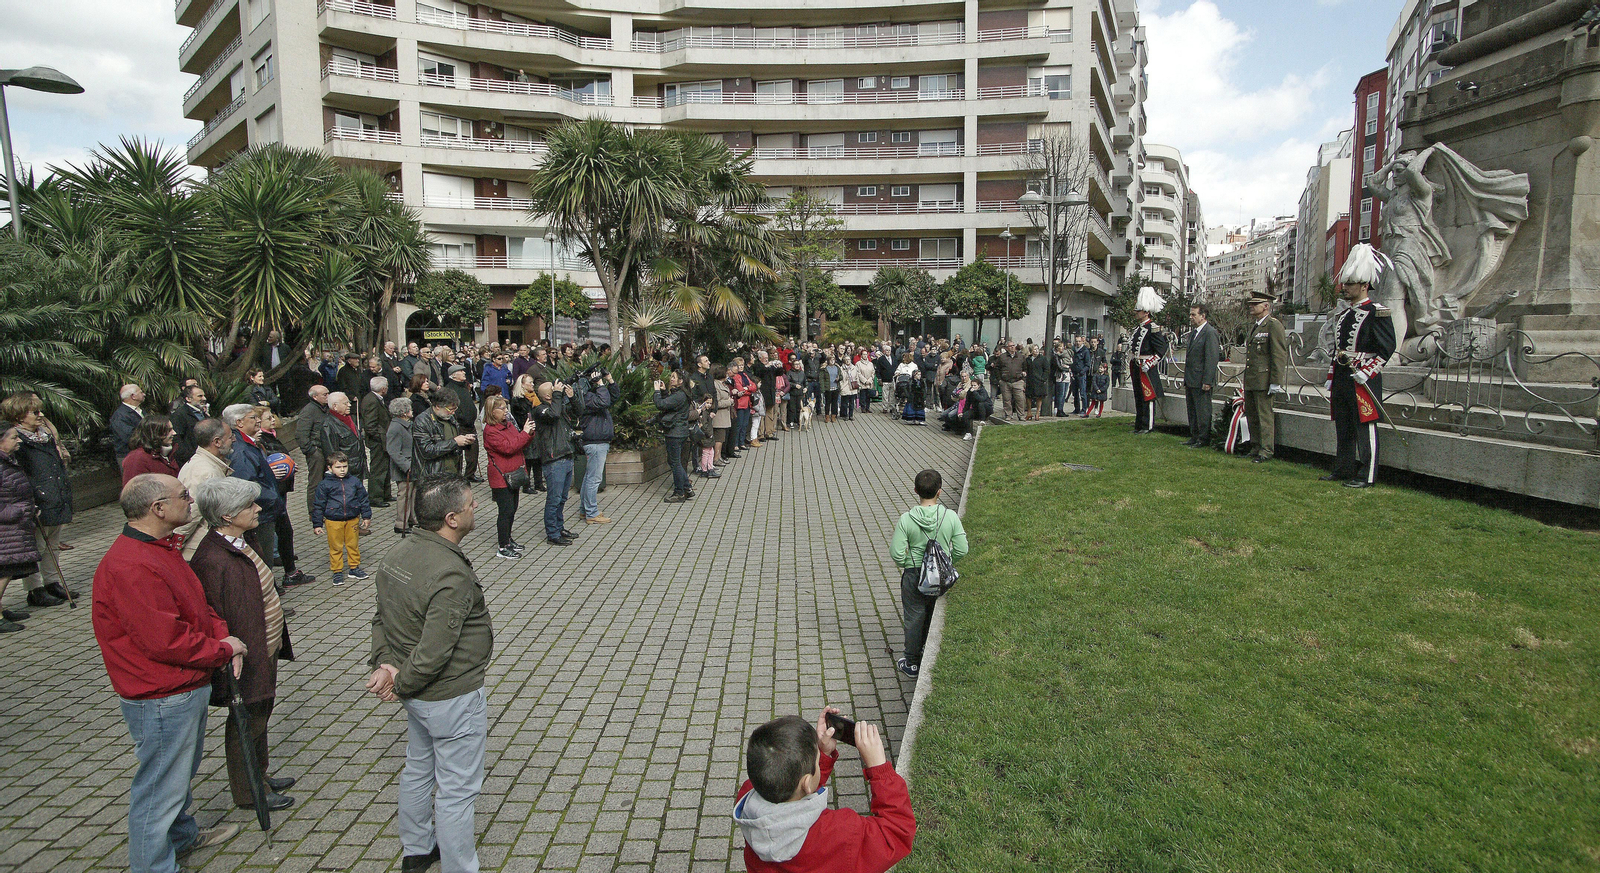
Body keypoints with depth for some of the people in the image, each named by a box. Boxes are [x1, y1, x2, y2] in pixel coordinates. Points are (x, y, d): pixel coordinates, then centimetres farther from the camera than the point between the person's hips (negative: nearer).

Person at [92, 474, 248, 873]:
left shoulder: (162, 548, 7)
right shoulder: (130, 567, -28)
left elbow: (198, 605, 14)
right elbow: (166, 640, -29)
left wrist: (223, 635, -4)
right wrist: (224, 649, -16)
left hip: (188, 689, 11)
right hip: (161, 701, -11)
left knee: (183, 770, 29)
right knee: (160, 787, 5)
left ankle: (182, 835, 49)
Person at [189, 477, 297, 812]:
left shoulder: (241, 544, 3)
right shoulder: (213, 561, -29)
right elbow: (217, 621, -26)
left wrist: (277, 644, 21)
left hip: (265, 650, 10)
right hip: (247, 658, -10)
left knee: (260, 717, 25)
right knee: (247, 725, 10)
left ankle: (260, 776, 43)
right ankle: (249, 793, 28)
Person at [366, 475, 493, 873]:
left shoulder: (395, 556, -3)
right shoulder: (451, 575, -31)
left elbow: (381, 619, 5)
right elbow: (433, 653, -29)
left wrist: (385, 663, -4)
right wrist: (400, 684, -13)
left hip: (419, 693, 10)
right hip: (453, 698, -9)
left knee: (418, 769, 27)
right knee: (457, 789, 7)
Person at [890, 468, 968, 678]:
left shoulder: (906, 519, -18)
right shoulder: (951, 517, -14)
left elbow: (897, 553, -16)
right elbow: (961, 551, -9)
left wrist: (904, 564, 6)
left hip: (914, 576, -2)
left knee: (914, 618, 14)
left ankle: (912, 663, 28)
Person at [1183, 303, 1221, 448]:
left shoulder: (1210, 333, -13)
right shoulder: (1192, 333, 16)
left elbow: (1212, 358, -18)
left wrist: (1207, 381, -21)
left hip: (1202, 381, -9)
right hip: (1191, 381, 9)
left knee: (1203, 411, -2)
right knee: (1192, 411, 14)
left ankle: (1204, 439, 5)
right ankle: (1194, 437, 23)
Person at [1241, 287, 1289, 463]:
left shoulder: (1274, 325, -10)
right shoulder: (1255, 327, 19)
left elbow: (1279, 356, -15)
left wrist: (1276, 382, -19)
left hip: (1264, 380, -9)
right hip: (1250, 381, 9)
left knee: (1265, 416, -4)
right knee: (1251, 415, 14)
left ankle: (1266, 451, 2)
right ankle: (1258, 447, 24)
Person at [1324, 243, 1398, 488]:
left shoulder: (1378, 313, -7)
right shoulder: (1345, 315, 17)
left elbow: (1386, 348, -13)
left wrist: (1365, 372, -19)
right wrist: (1332, 378, 19)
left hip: (1364, 379, -8)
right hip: (1342, 378, 8)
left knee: (1365, 428, -4)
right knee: (1342, 428, 12)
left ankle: (1366, 476, 1)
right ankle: (1342, 470, 20)